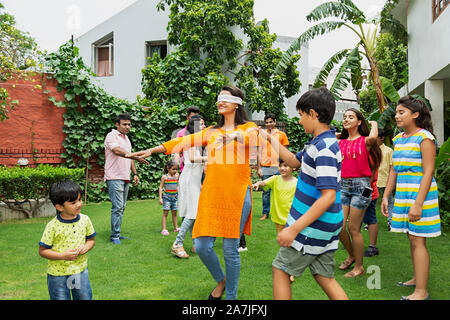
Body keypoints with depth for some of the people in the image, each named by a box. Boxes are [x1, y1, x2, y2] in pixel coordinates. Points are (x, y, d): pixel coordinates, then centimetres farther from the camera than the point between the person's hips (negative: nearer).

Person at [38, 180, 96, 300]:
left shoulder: (85, 220, -5)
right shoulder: (53, 226, -17)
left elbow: (91, 239, 9)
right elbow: (42, 251, -11)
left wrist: (86, 247, -13)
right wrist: (62, 255, -22)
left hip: (80, 270, 4)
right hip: (58, 274, -3)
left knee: (85, 297, 15)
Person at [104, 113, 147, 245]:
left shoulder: (127, 139, 21)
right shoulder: (112, 136, -6)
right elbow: (117, 151, -24)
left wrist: (135, 173, 17)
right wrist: (136, 157, -34)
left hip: (125, 178, 8)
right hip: (114, 177, -8)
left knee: (122, 207, 10)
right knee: (117, 207, -12)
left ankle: (117, 233, 18)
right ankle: (114, 235, -5)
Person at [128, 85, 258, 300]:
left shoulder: (248, 128, 6)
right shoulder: (212, 132, 18)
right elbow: (185, 141, 13)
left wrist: (238, 136, -30)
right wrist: (151, 150, 9)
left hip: (238, 195, -4)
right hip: (211, 194, 4)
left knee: (230, 250, 1)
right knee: (202, 246, 0)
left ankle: (231, 296, 21)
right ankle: (220, 280, 30)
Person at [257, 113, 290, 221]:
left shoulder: (281, 135, 5)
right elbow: (259, 152, 9)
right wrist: (259, 168, 4)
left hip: (278, 167, -1)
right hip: (265, 167, 1)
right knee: (266, 191, 4)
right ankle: (265, 213, 11)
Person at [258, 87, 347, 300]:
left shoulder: (324, 148, -22)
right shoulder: (319, 143, 9)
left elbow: (328, 196, -28)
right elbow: (294, 161, 26)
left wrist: (294, 228, -28)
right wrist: (270, 139, 22)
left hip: (314, 227, -9)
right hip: (325, 227, 9)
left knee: (280, 270, 5)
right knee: (324, 278, 14)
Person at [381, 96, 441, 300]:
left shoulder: (424, 138, -10)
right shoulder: (398, 139, 13)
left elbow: (428, 172, -16)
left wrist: (418, 203, -21)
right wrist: (386, 196, 15)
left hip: (420, 194, -7)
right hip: (403, 195, 7)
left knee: (418, 241, -6)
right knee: (412, 239, 14)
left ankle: (421, 292, -1)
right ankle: (417, 279, 27)